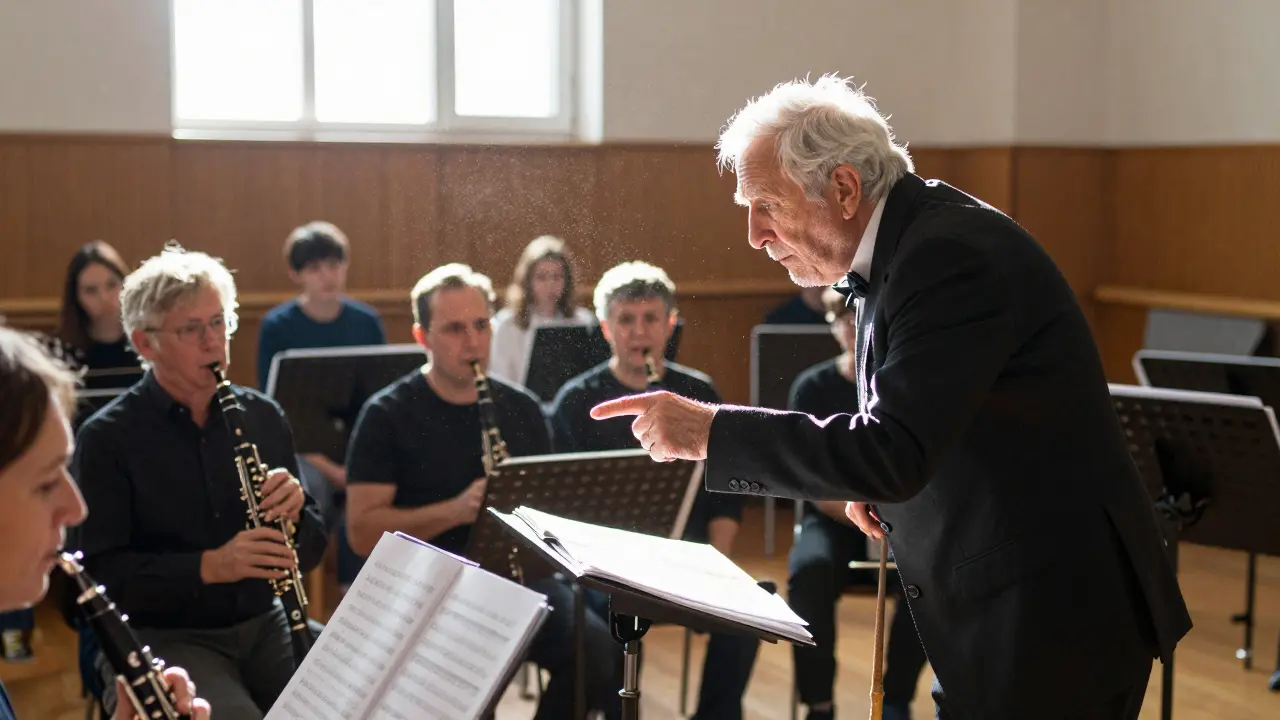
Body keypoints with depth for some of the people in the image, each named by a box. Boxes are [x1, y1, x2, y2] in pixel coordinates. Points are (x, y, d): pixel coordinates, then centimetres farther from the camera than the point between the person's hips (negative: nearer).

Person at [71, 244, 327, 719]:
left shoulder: (262, 416, 7)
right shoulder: (106, 439, -5)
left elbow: (310, 550, 10)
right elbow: (100, 572, -11)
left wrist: (294, 512, -12)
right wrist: (209, 566, -24)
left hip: (264, 626, 4)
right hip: (162, 638, -4)